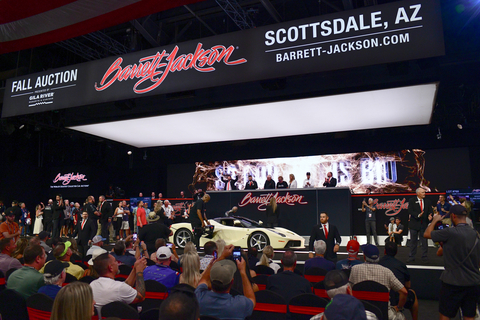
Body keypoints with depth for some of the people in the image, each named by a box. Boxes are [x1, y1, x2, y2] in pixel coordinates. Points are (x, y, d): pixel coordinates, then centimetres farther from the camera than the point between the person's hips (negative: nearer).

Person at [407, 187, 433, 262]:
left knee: (424, 241, 5)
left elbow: (430, 211, 4)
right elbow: (410, 212, -11)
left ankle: (424, 257, 17)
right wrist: (418, 215, -26)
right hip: (414, 223, -2)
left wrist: (429, 215, -18)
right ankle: (411, 257, 16)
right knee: (413, 241, 7)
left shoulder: (427, 201, 8)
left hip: (424, 223, 2)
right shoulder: (412, 200, -2)